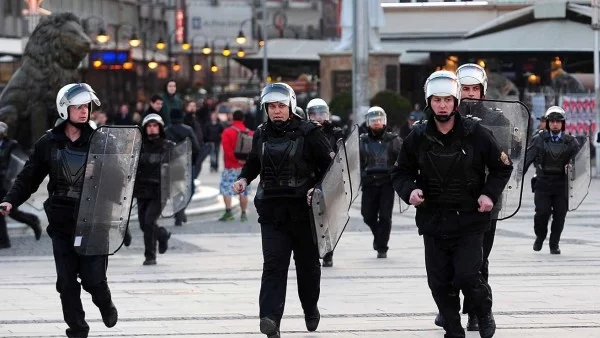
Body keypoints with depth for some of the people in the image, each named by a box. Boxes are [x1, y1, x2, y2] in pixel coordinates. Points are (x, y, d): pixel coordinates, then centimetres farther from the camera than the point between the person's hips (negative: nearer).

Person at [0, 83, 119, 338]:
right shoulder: (48, 143, 3)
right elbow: (28, 178, 6)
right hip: (61, 222, 2)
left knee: (93, 278, -4)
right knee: (66, 281, 1)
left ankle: (105, 304, 29)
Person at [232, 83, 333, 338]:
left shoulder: (309, 133, -4)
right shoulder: (261, 135, 9)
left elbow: (329, 165, -3)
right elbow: (253, 163, 24)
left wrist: (318, 187, -18)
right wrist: (244, 179, 5)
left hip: (303, 209, -2)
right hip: (272, 210, 2)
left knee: (308, 264, 12)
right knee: (273, 263, -12)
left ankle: (311, 309, 36)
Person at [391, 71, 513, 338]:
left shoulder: (475, 133, -6)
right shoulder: (418, 137, 0)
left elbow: (502, 167, 6)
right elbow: (400, 172, 11)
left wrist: (490, 194, -9)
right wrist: (410, 190, -10)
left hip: (469, 221, -3)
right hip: (433, 222, 3)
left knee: (467, 277, -11)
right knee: (439, 282, 3)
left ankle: (484, 311, 20)